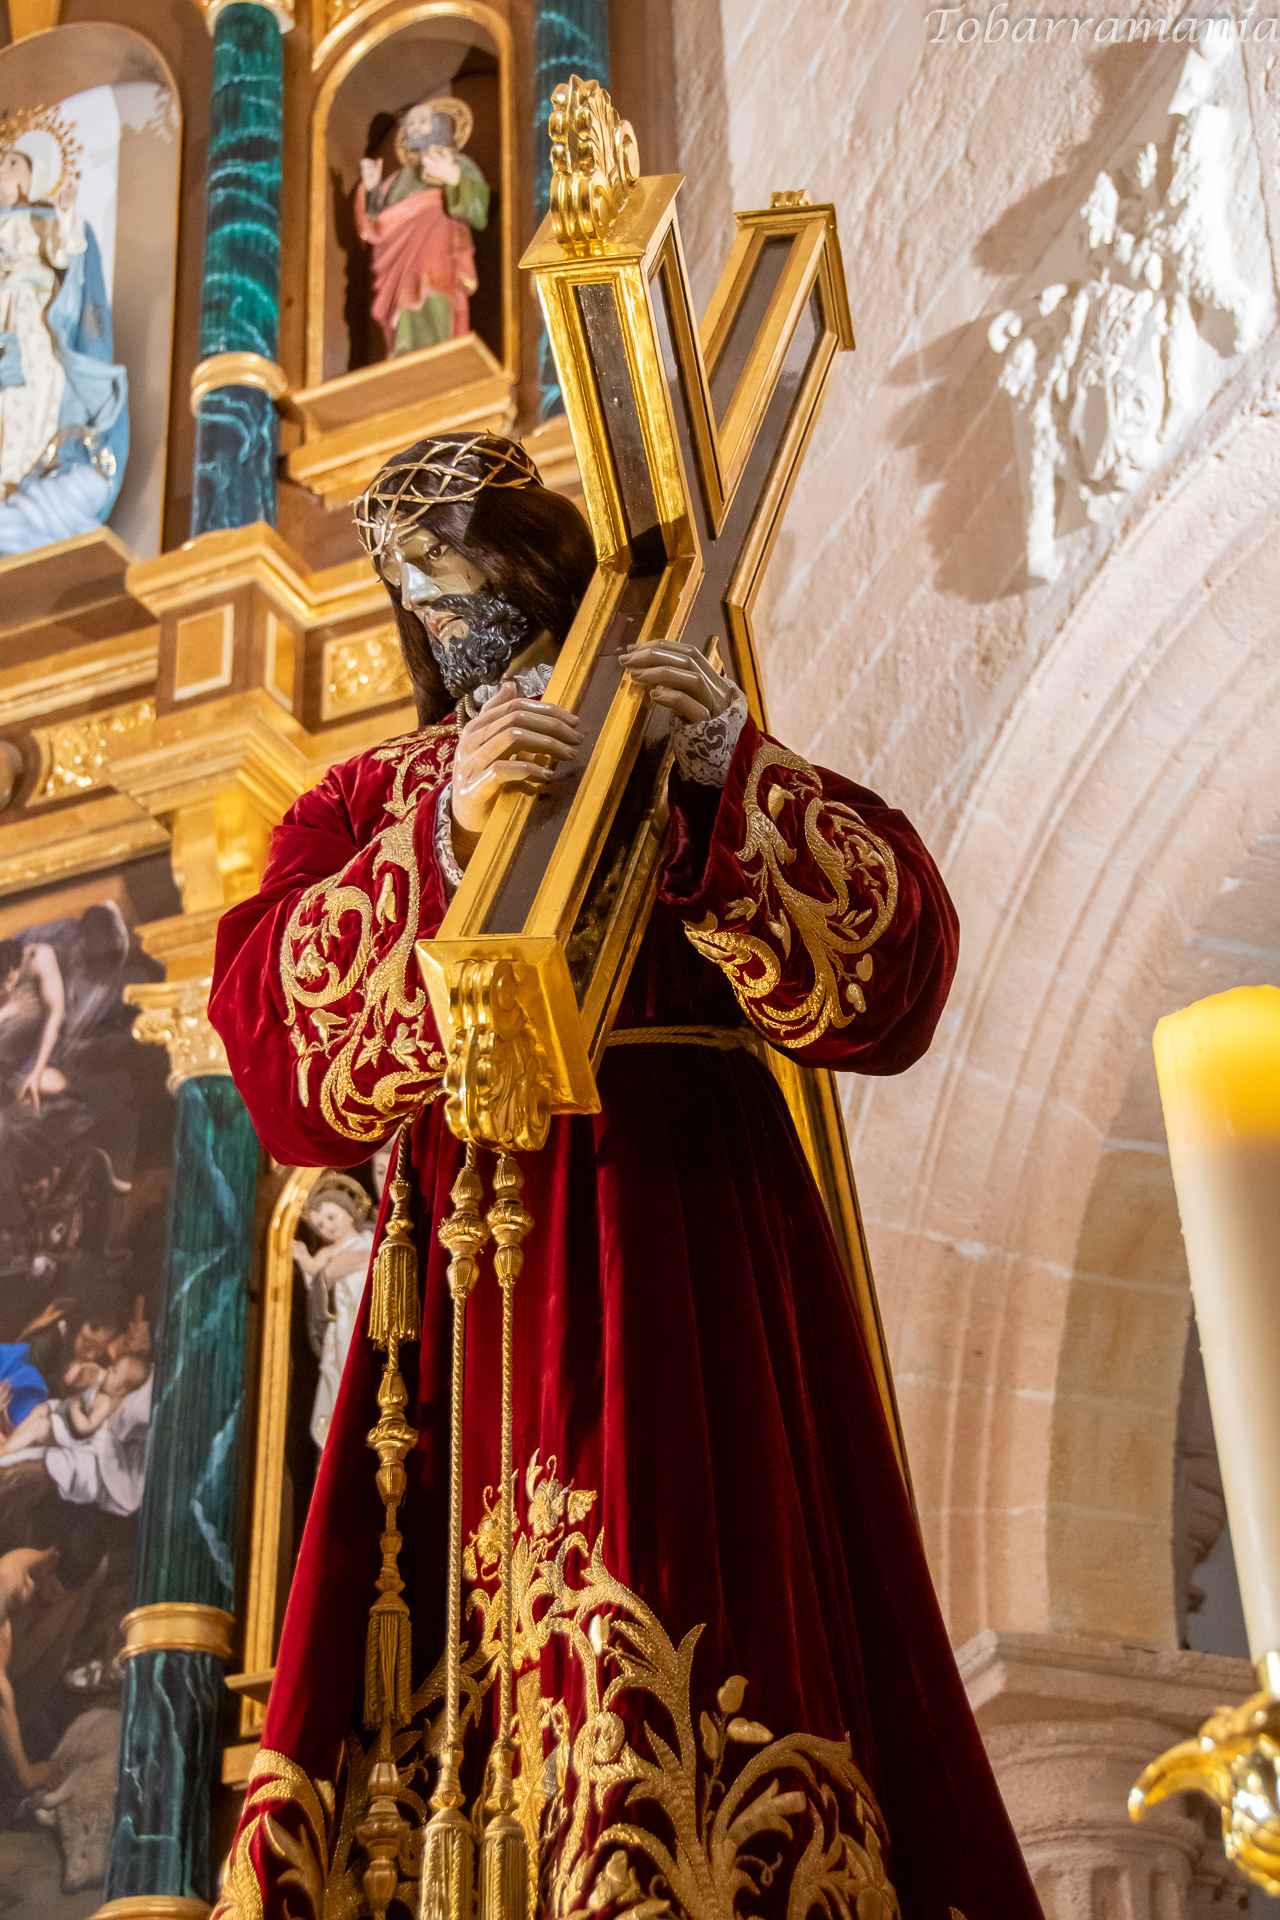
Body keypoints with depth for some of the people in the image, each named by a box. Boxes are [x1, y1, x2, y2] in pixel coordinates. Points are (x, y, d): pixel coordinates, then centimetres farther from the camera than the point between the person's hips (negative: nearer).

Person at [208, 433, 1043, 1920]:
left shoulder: (714, 773, 16)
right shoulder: (368, 806, 19)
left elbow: (898, 960, -2)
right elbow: (272, 1032, -2)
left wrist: (728, 787, -18)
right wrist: (446, 842, -18)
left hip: (684, 1253, -1)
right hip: (474, 1270, 2)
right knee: (449, 1653, -4)